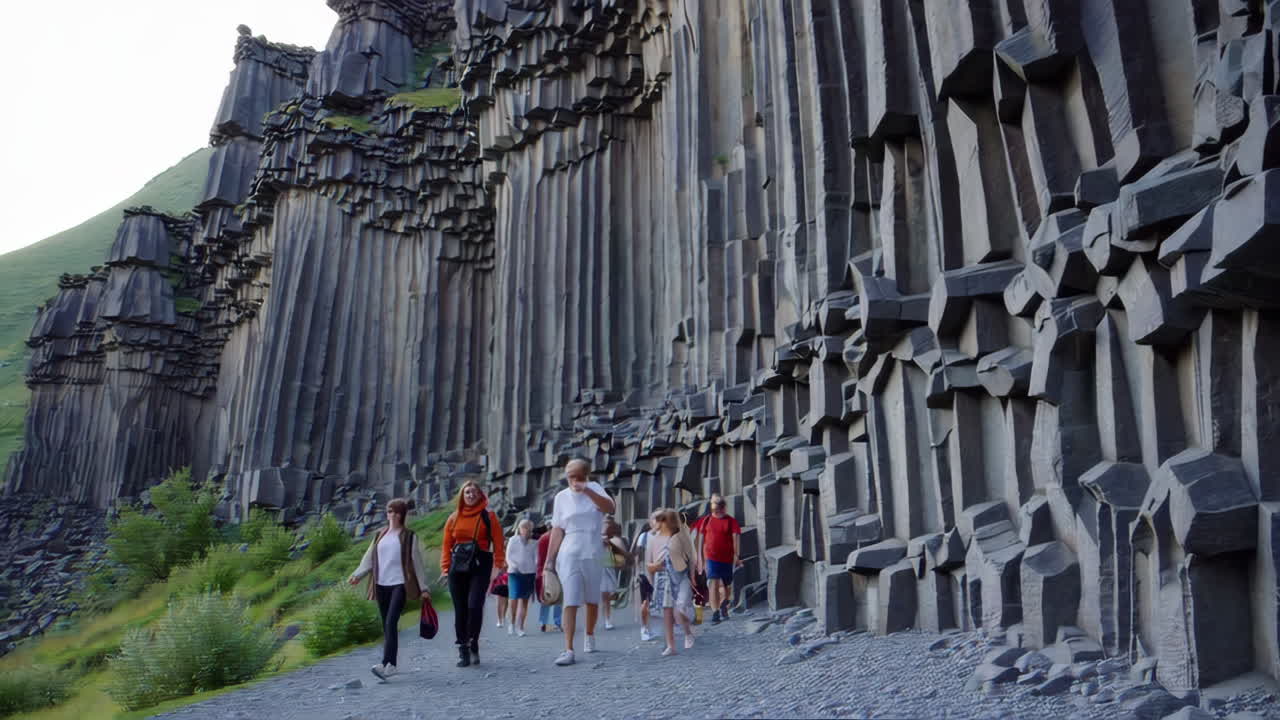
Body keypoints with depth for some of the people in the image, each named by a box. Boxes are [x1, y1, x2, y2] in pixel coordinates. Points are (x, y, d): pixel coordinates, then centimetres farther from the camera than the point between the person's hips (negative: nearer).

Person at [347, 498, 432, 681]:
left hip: (399, 584, -5)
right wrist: (357, 575, -4)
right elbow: (369, 558, 12)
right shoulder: (380, 535, 14)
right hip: (381, 585, 5)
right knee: (386, 625, 9)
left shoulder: (409, 536, 1)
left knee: (391, 623, -17)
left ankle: (387, 664, -23)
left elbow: (417, 562, 1)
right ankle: (390, 665, 16)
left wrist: (423, 588, 1)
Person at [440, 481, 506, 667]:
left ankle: (473, 644, -2)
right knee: (460, 610, 5)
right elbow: (446, 545, 12)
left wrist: (498, 565, -8)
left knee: (474, 604, -18)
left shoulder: (488, 516, 4)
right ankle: (463, 652, 13)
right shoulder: (454, 518, 12)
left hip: (480, 565, -3)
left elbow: (498, 543, 0)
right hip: (458, 567, 3)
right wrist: (445, 568, 4)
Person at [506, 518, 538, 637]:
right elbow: (508, 556, 5)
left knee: (524, 600, 1)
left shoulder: (534, 543, 10)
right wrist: (513, 566, -12)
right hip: (514, 573, -2)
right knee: (514, 599, -11)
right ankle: (512, 622, 12)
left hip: (529, 573, 2)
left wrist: (536, 571, -7)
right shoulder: (513, 540, 7)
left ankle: (520, 627, 6)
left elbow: (536, 558, 9)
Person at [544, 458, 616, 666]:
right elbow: (557, 530, 4)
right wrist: (549, 559, 1)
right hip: (569, 555, -1)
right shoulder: (561, 497, 3)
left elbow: (610, 508, -17)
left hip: (593, 555, 1)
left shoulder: (594, 488, 1)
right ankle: (568, 650, -12)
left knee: (592, 600, 14)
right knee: (571, 602, -10)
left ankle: (589, 635, 39)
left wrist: (587, 490, -27)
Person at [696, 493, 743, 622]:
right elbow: (701, 538, 10)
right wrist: (700, 556, 9)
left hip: (727, 558, 0)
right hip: (711, 557, 0)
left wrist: (737, 556, -18)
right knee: (713, 584, -11)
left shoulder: (731, 521, -3)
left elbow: (736, 538, -10)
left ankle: (723, 605, 41)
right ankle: (715, 613, -11)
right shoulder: (707, 520, 3)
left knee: (727, 584, 13)